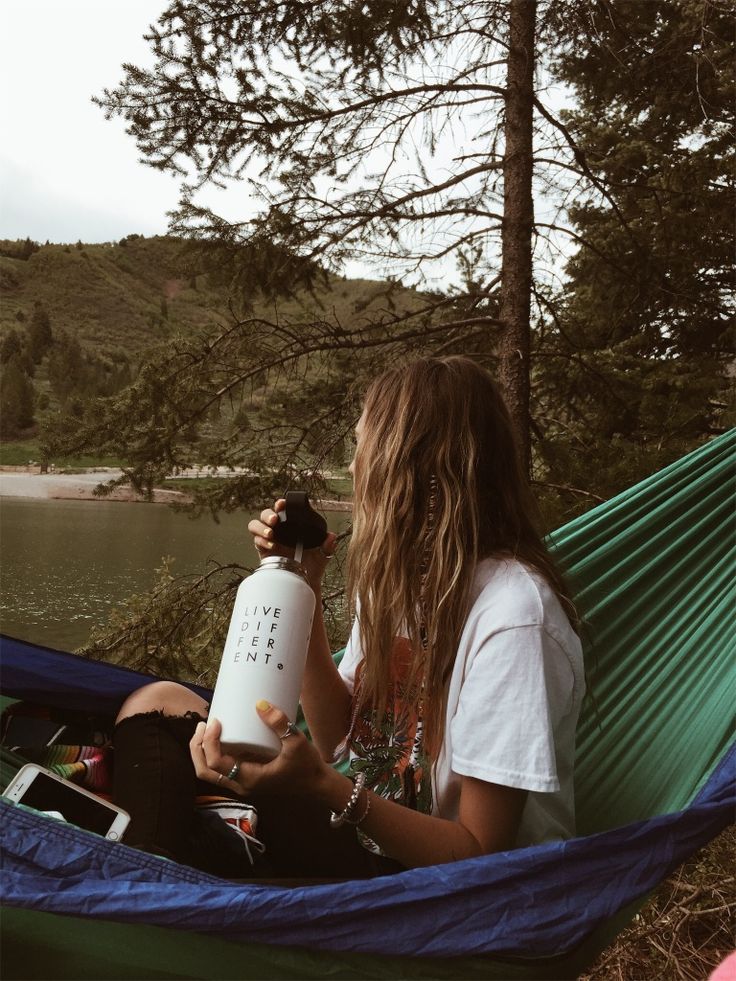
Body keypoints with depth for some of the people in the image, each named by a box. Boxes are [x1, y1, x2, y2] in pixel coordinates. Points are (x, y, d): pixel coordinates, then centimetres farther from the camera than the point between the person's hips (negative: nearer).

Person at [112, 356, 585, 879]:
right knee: (159, 703, -3)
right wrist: (302, 589, -6)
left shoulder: (512, 610, -26)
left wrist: (325, 789, -38)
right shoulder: (399, 575, 2)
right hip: (372, 844, 8)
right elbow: (338, 736, 2)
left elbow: (480, 851, -23)